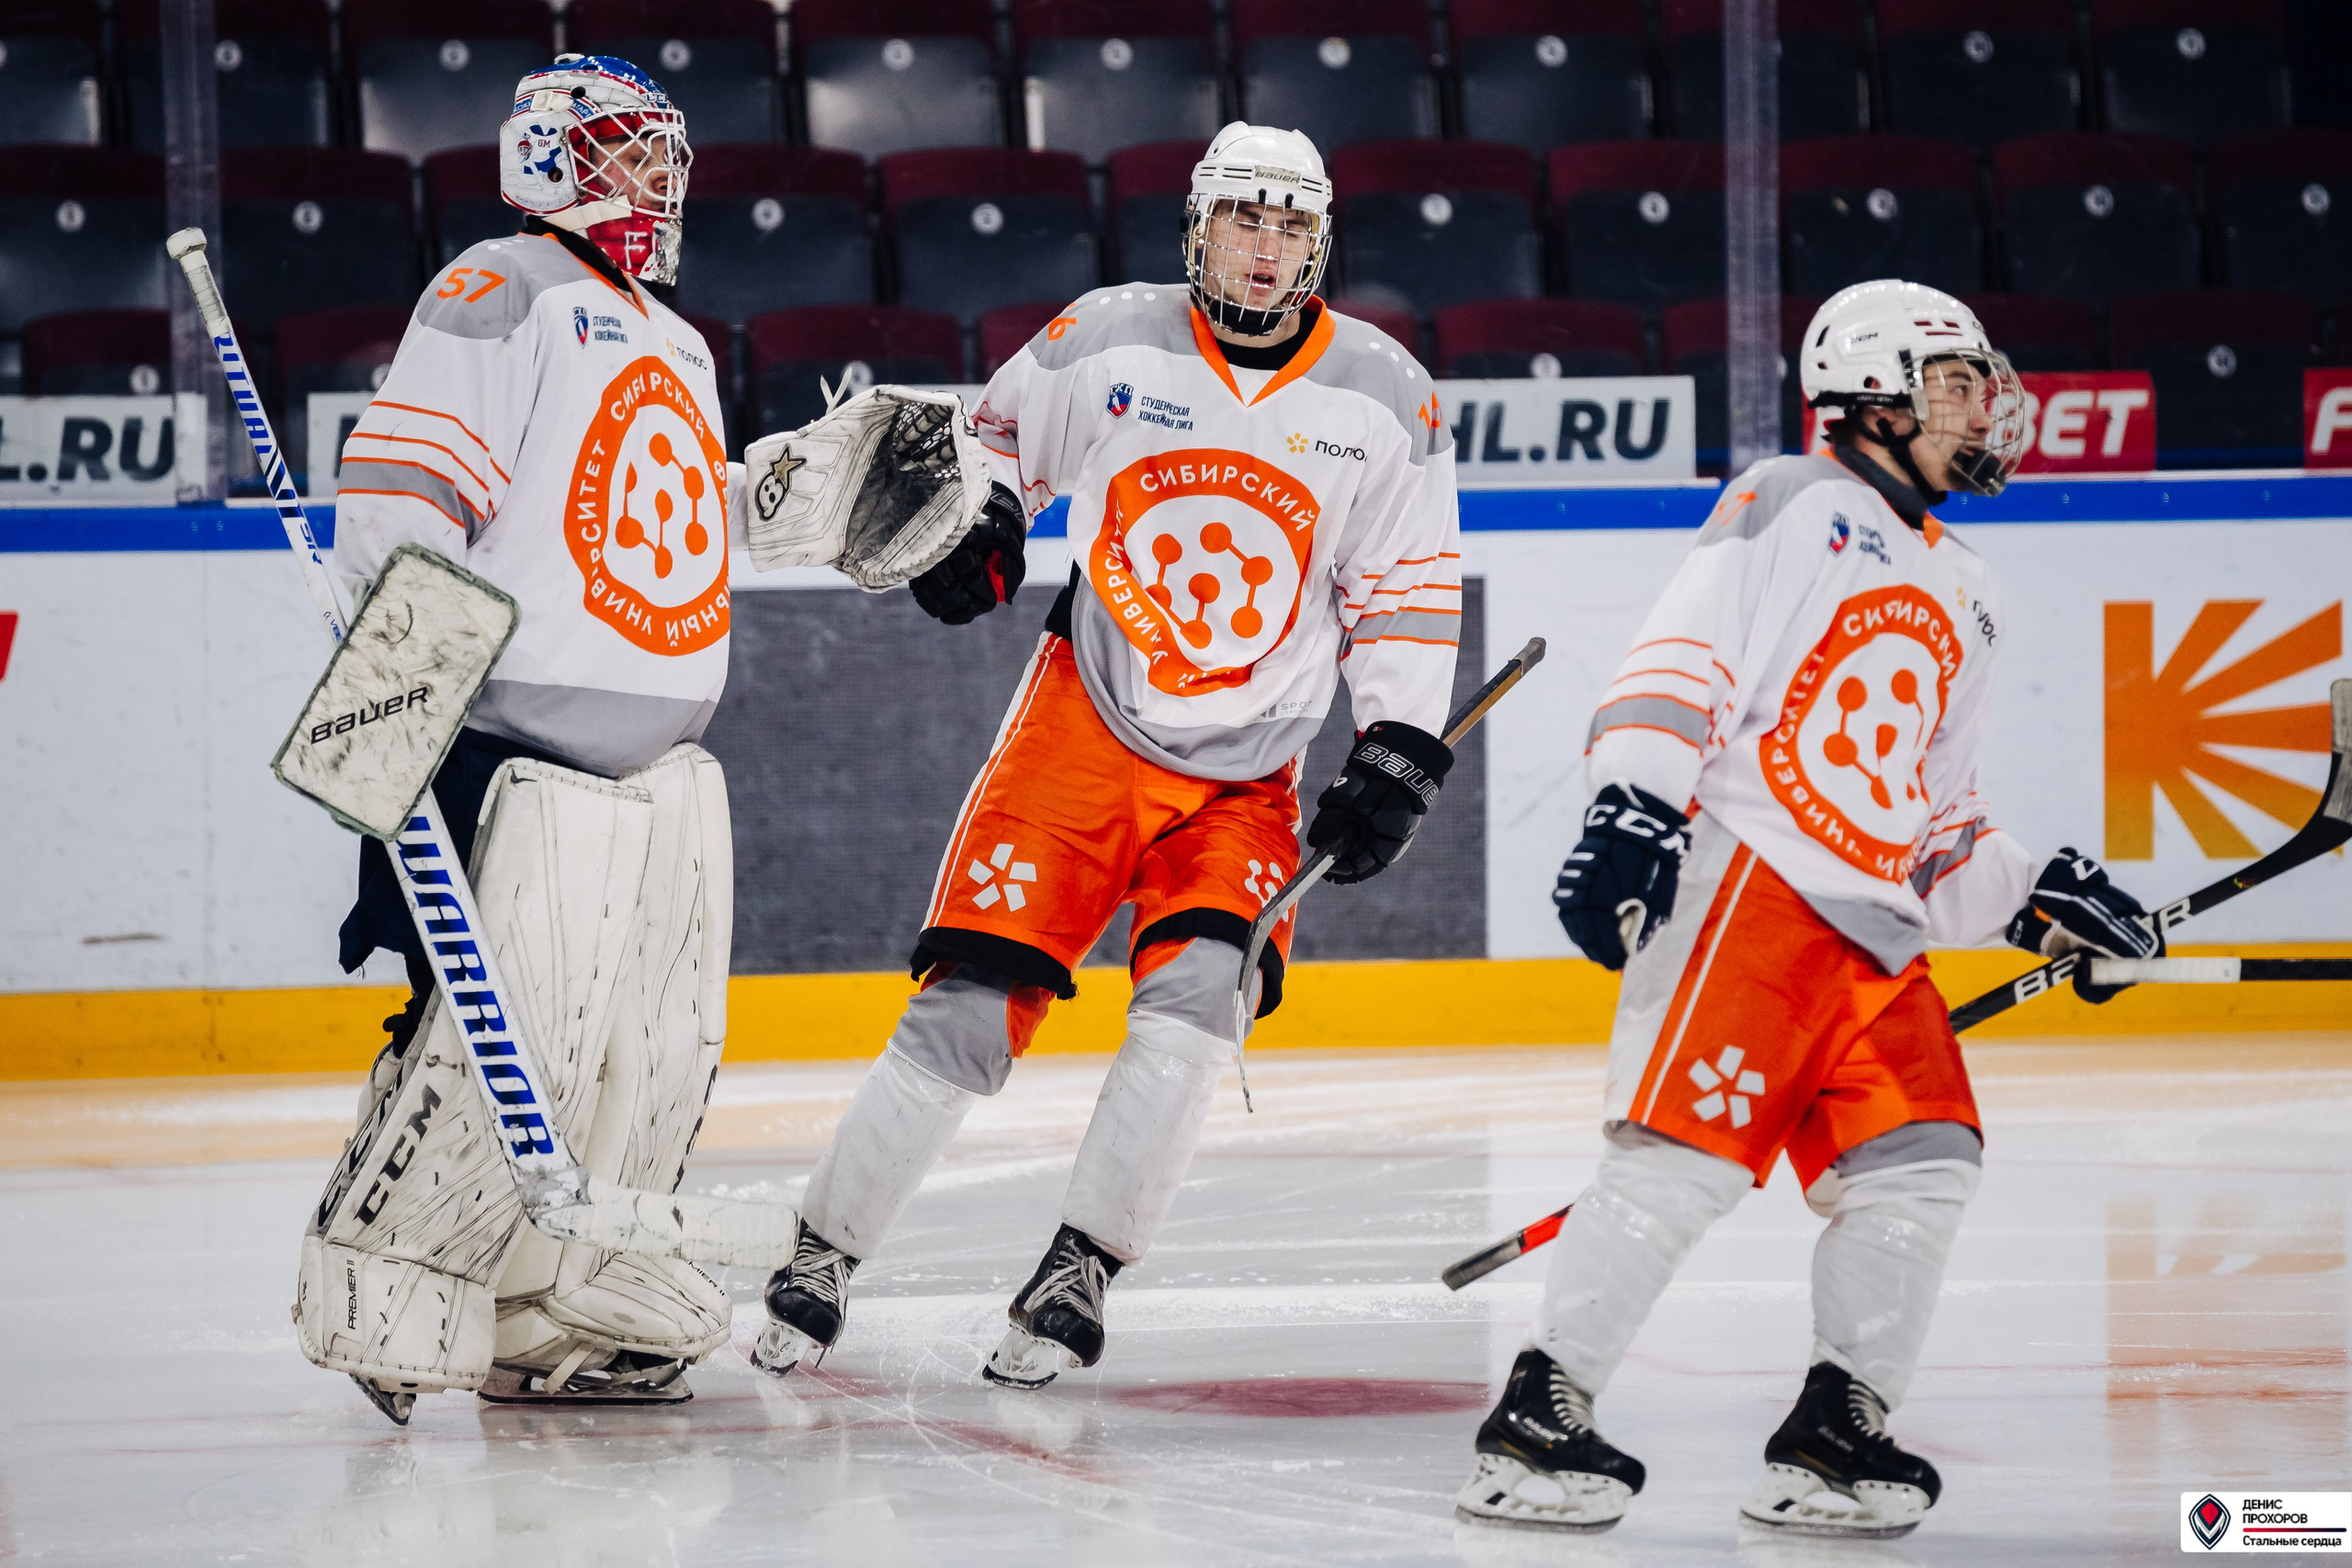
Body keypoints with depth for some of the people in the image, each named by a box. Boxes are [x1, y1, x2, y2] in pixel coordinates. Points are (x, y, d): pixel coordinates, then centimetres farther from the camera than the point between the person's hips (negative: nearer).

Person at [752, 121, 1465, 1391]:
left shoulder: (1385, 401, -2)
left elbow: (1412, 596, 4)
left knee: (1197, 990, -22)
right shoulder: (1106, 342, -4)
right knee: (971, 1005, -8)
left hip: (1244, 778, 1)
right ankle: (822, 1258, 5)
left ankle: (1078, 1275, -12)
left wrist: (1396, 762, -3)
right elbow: (999, 437, 14)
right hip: (1080, 728, -1)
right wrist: (969, 530, -6)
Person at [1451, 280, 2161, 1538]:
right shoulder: (1789, 504, 3)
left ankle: (1834, 1437, 4)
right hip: (1748, 876, -8)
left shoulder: (1966, 600, 26)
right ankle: (1533, 1423, -13)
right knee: (1688, 1158, -16)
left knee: (1921, 1170, -2)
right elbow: (1681, 657, -8)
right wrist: (1633, 808, -20)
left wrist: (2036, 899, 15)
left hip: (1878, 934, 8)